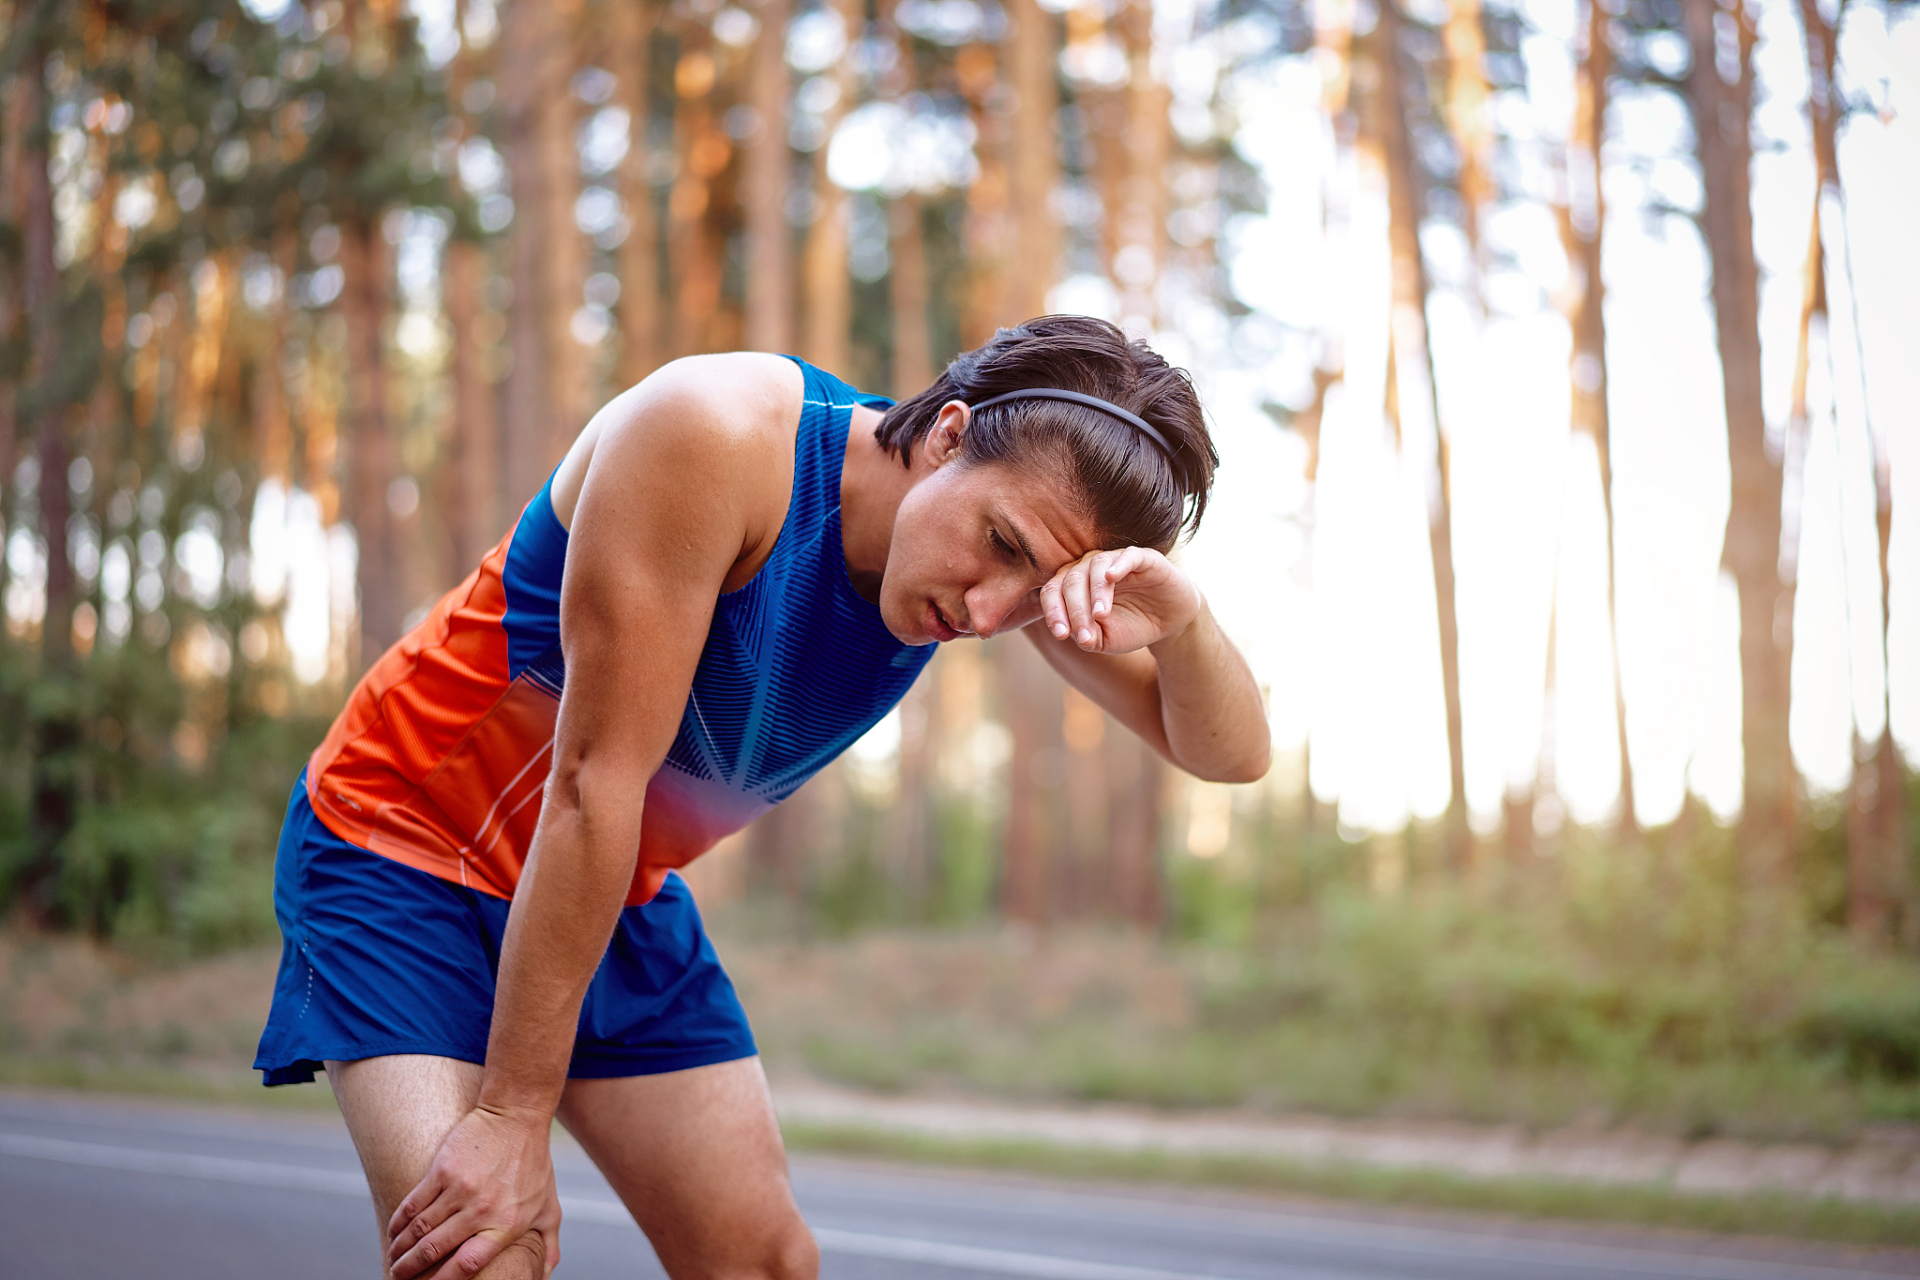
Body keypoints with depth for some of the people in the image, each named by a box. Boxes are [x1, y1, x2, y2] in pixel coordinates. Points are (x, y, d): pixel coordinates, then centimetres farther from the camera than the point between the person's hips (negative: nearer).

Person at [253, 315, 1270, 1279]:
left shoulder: (1021, 503, -11)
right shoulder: (718, 434, -31)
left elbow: (1232, 755, -8)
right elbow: (597, 776, -30)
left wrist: (1180, 620, -32)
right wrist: (511, 1113, -28)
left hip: (619, 894, 6)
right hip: (403, 843, -6)